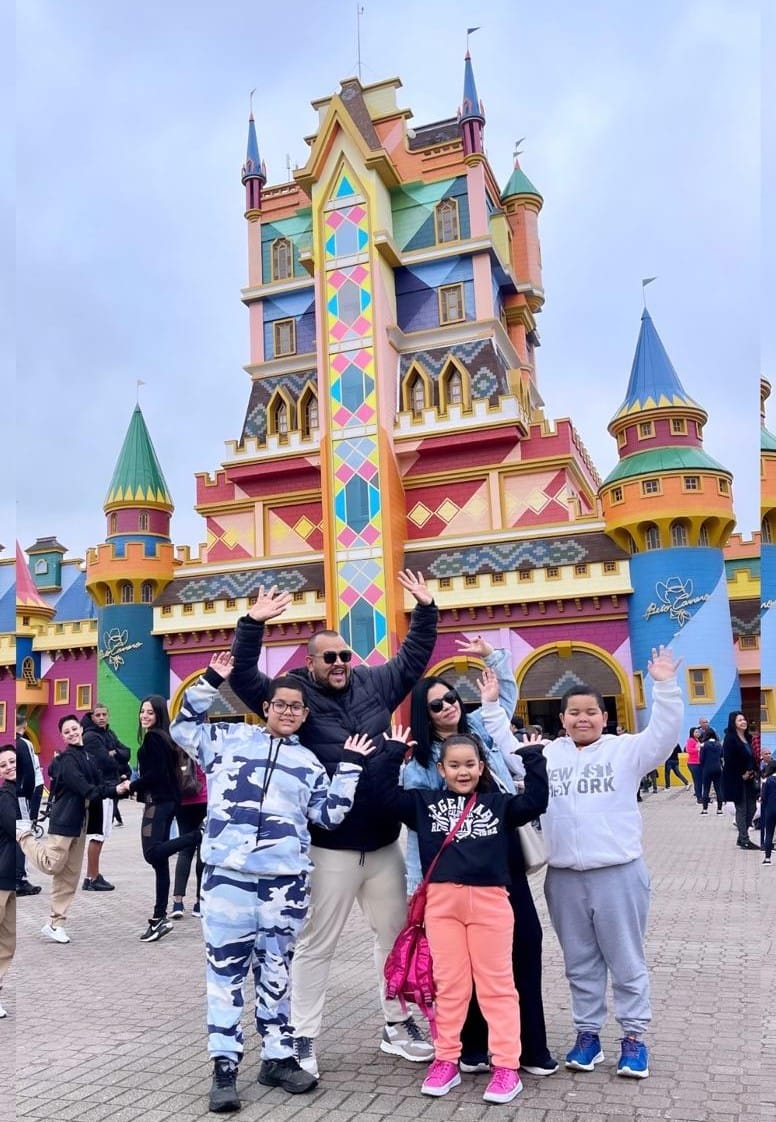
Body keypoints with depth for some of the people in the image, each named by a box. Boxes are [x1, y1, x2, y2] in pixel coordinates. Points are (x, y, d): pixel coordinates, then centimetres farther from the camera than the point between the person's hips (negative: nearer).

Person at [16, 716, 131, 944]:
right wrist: (114, 791, -26)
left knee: (70, 875, 9)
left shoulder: (86, 756, 12)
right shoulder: (67, 760, -13)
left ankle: (55, 923, 17)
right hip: (64, 820, -8)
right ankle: (23, 833, 18)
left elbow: (98, 784, 7)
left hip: (80, 821, 8)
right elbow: (85, 788, -22)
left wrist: (118, 786, -12)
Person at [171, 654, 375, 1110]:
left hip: (286, 879, 2)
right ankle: (225, 1067, 13)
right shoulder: (230, 739, 8)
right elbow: (183, 727, 5)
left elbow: (330, 815, 11)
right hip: (228, 874, -2)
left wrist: (350, 766, 6)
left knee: (276, 971, 13)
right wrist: (211, 682, -1)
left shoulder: (308, 762, 14)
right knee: (226, 969, 1)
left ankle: (279, 1058, 26)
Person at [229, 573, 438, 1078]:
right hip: (330, 846, -4)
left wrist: (425, 608, 12)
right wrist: (253, 624, -23)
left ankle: (397, 1025, 35)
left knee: (396, 934, 17)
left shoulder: (373, 685, 5)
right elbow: (244, 679, -13)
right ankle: (302, 1039, 22)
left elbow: (413, 658, 16)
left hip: (384, 842, 5)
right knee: (317, 945, 7)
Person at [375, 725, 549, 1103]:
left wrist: (531, 757, -4)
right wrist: (393, 751, 0)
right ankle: (446, 1060, 23)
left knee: (496, 983, 7)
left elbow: (536, 800, -2)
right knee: (449, 983, 10)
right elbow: (387, 793, 3)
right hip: (441, 901, 1)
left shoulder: (498, 802, 6)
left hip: (489, 901, -1)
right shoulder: (425, 801, 8)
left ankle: (507, 1066, 15)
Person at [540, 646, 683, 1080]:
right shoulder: (546, 755, 6)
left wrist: (666, 685, -25)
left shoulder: (625, 750, -2)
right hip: (564, 877, 3)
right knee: (580, 962, 15)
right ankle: (588, 1033, 28)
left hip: (618, 873, -3)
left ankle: (634, 1036, 24)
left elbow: (665, 733, -13)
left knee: (626, 960, 9)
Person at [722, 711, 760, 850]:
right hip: (736, 779, -8)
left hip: (749, 779, 8)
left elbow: (751, 757, 17)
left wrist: (753, 771, 1)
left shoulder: (747, 738, 11)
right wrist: (741, 774, -15)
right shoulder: (730, 738, -13)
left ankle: (742, 837, 21)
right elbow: (728, 760, -19)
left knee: (752, 808, 9)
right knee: (741, 808, -1)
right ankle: (744, 840, 8)